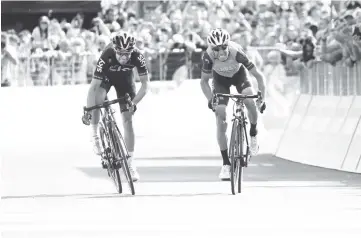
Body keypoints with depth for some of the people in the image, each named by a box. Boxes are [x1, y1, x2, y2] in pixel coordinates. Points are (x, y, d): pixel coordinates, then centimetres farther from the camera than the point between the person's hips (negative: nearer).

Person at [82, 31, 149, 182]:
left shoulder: (137, 56, -34)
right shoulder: (107, 56, -38)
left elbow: (145, 84, -26)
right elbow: (94, 86, -36)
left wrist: (134, 103, -38)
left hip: (125, 78, 1)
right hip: (106, 76, -1)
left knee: (128, 120, -5)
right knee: (97, 99, -33)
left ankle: (130, 163, 2)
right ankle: (95, 136, -10)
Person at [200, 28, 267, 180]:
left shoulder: (236, 52, -37)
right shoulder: (208, 56, -33)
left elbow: (259, 75, -30)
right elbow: (204, 81, -18)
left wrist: (262, 98, -37)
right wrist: (210, 99, -32)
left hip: (239, 74, -1)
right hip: (220, 78, 1)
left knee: (251, 102, -30)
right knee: (221, 122, -11)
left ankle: (253, 134, 0)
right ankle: (226, 164, -3)